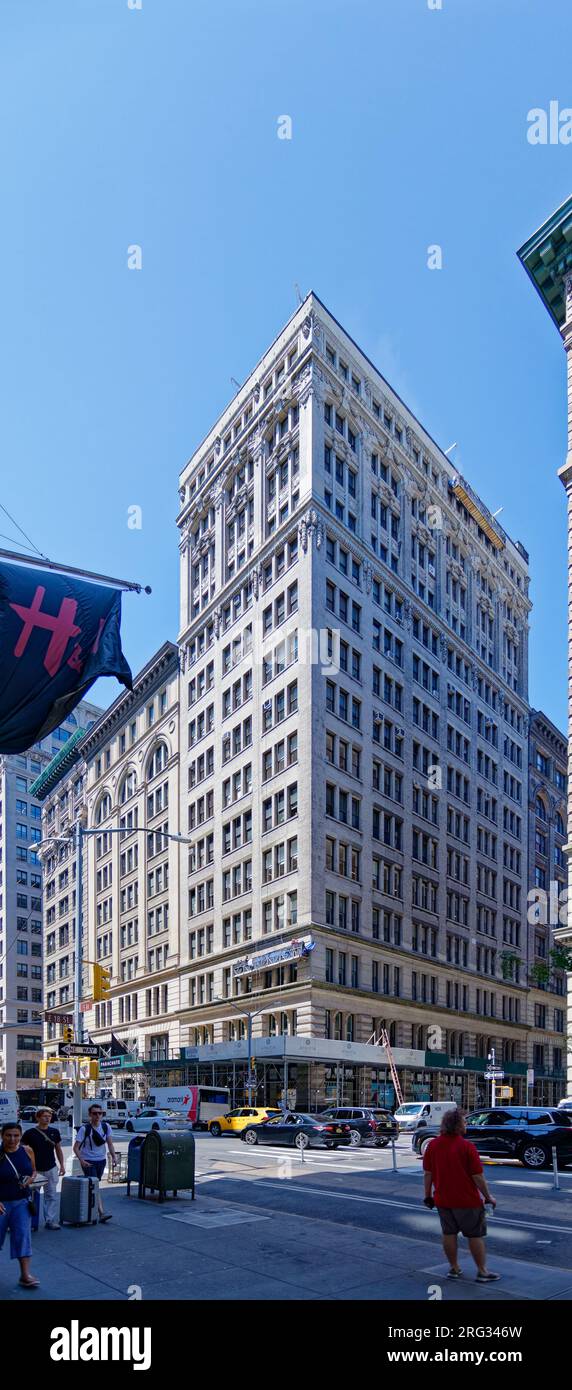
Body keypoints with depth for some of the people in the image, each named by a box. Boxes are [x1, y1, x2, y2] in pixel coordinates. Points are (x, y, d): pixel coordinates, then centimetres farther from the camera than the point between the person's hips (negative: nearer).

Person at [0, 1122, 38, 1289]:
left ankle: (25, 1275, -4)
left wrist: (30, 1179, -9)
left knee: (23, 1234, -7)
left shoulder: (27, 1151, -3)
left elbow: (33, 1171, 12)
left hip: (21, 1201, 2)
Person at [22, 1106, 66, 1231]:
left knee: (52, 1196, 1)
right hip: (35, 1170, -3)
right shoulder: (30, 1133, -8)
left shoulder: (54, 1132, 4)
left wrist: (62, 1165, 9)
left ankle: (50, 1221, 6)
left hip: (51, 1169, 3)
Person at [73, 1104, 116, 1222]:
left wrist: (113, 1156, -11)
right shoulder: (84, 1129, -14)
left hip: (101, 1160, 5)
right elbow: (76, 1147, -14)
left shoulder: (106, 1127, -2)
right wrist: (82, 1160, -27)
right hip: (88, 1161, -5)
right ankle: (101, 1213, -16)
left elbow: (109, 1143, 4)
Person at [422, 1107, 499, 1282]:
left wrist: (428, 1195, 12)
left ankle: (454, 1268, 22)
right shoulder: (466, 1146, -18)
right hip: (467, 1200, -5)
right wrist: (488, 1196, -3)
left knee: (449, 1233, 15)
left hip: (442, 1200, 5)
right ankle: (482, 1272, 12)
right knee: (475, 1235, 7)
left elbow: (427, 1173, 2)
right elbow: (478, 1176, -15)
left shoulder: (433, 1145, -2)